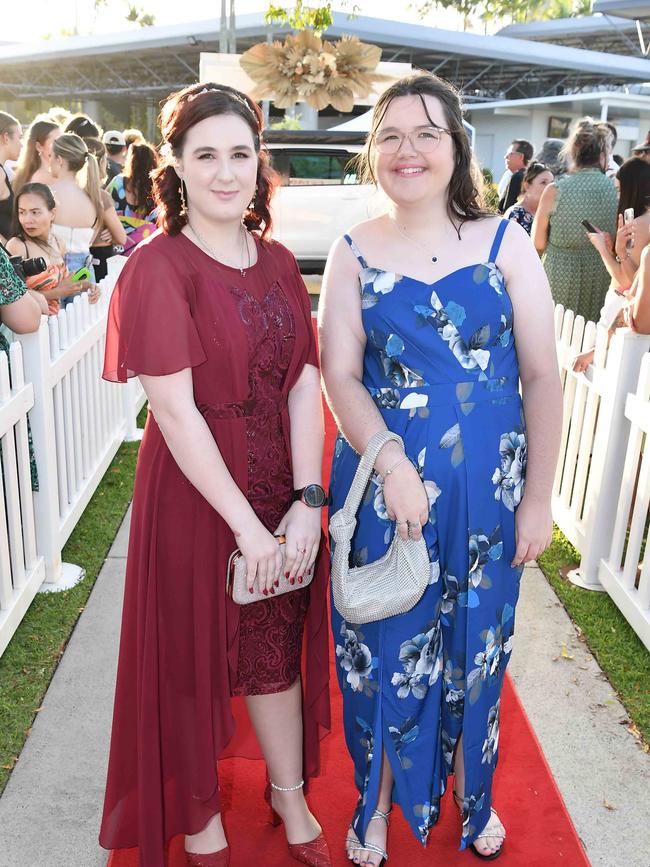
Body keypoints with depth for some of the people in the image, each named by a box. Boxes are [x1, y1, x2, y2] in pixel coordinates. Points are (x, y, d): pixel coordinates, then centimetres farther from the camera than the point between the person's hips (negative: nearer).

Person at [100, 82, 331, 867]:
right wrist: (247, 525, -18)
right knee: (196, 655, 13)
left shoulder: (277, 262, 5)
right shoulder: (157, 268, -13)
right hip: (196, 495, -4)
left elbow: (305, 383, -2)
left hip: (281, 490, 5)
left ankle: (290, 797, 43)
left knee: (278, 648, 18)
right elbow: (175, 410, -18)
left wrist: (307, 500, -11)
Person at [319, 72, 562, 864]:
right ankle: (379, 801, 38)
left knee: (474, 644, 17)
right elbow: (339, 375, -7)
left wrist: (538, 496, -5)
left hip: (488, 491, 1)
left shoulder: (504, 243, -2)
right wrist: (391, 463, -23)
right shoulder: (353, 254, 0)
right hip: (383, 489, 0)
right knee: (385, 648, 12)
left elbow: (542, 376, -2)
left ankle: (471, 794, 44)